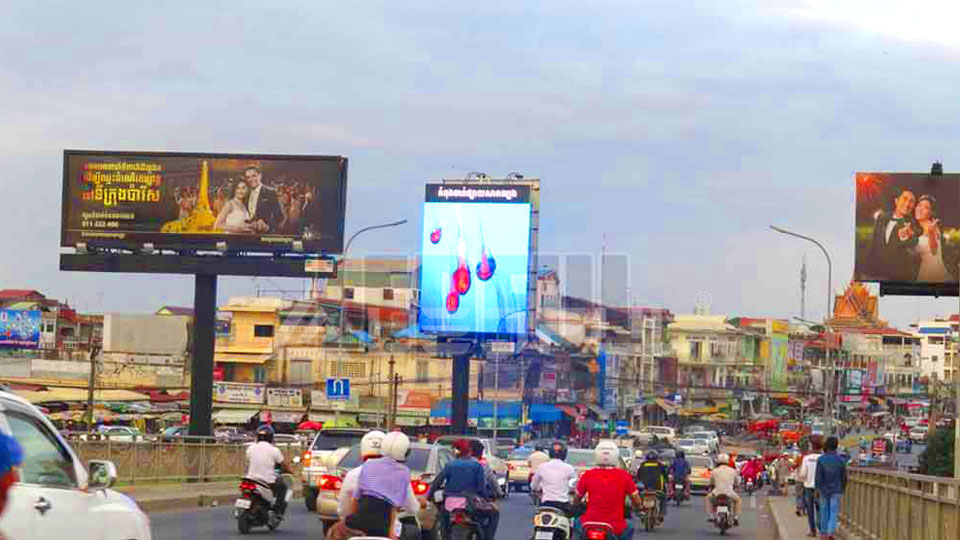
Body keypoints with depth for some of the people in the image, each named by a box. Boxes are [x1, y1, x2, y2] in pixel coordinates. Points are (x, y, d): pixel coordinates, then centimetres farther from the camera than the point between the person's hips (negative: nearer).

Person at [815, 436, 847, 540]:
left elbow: (818, 476, -11)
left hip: (824, 490, 0)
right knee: (834, 512, 1)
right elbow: (844, 477, 1)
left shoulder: (820, 459, -9)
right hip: (836, 490, 0)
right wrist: (842, 489, 14)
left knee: (824, 511, 13)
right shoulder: (840, 460, -5)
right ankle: (831, 531, -15)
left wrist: (817, 489, -2)